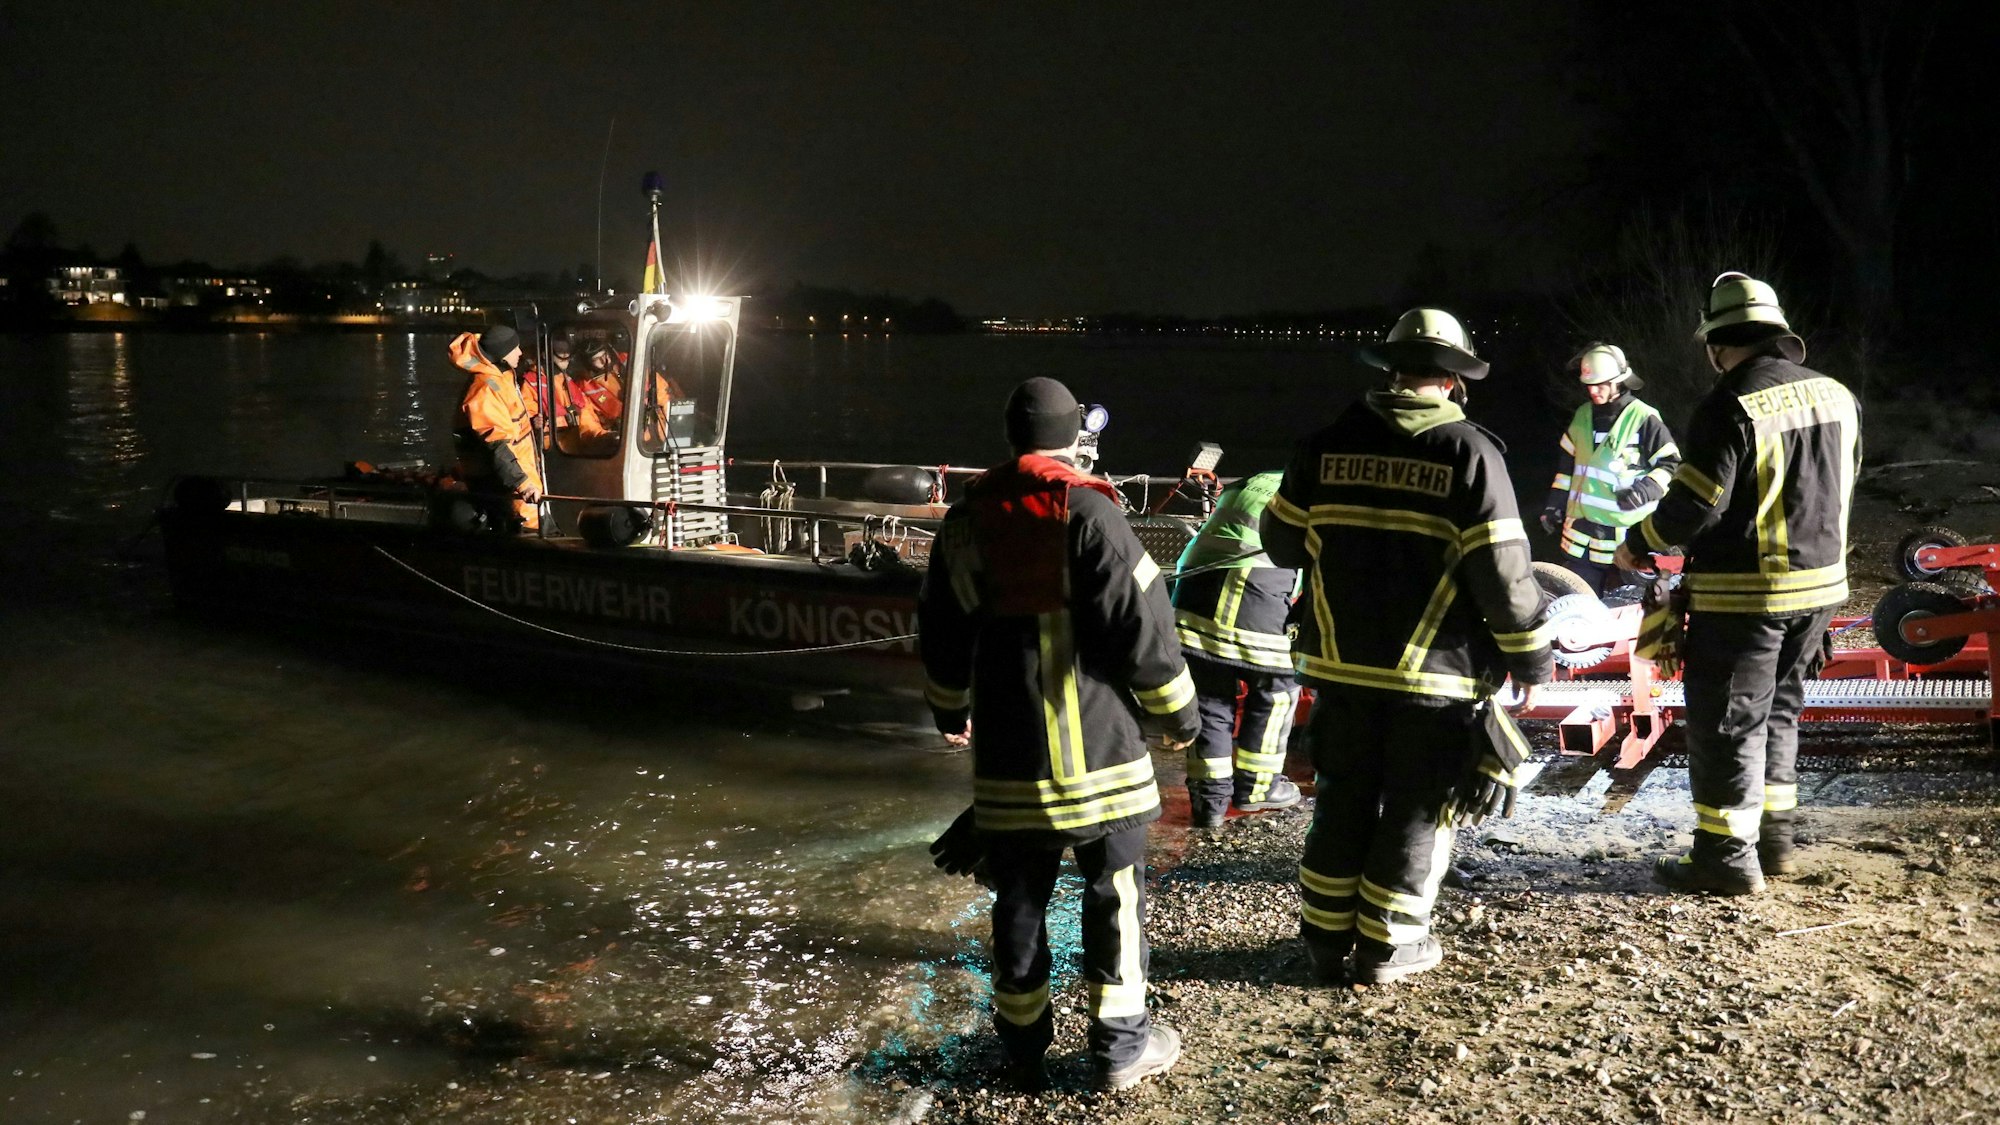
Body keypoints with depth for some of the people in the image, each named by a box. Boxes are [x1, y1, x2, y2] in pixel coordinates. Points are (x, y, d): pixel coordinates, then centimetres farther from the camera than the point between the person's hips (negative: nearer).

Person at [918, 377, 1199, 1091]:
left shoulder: (967, 519, 7)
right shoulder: (1086, 511, -11)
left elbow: (941, 627, 17)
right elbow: (1138, 621, -13)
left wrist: (950, 708, 33)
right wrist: (1174, 711, 1)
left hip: (1007, 743, 5)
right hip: (1094, 739, -4)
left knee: (1019, 892, 12)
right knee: (1114, 886, 7)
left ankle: (1023, 1043, 21)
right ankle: (1120, 1043, 13)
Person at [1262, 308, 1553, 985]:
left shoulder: (1328, 445, 0)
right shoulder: (1469, 453, -10)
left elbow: (1283, 542, 8)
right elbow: (1500, 571, -12)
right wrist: (1529, 653, 0)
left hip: (1342, 663, 4)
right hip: (1435, 673, -3)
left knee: (1344, 801, 15)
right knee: (1416, 809, 10)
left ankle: (1326, 939, 22)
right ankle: (1386, 947, 17)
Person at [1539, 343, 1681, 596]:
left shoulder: (1644, 419, -7)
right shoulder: (1582, 416, 12)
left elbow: (1671, 464, -5)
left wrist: (1646, 489, -21)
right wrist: (1554, 504, 17)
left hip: (1627, 536, -5)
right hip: (1582, 533, 6)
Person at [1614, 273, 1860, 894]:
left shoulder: (1732, 407, -18)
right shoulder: (1837, 396, 6)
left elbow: (1693, 506, -19)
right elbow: (1839, 493, 15)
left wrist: (1639, 543, -2)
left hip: (1743, 595, -8)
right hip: (1819, 586, 8)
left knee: (1727, 722, 2)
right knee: (1778, 709, 20)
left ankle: (1727, 858, 8)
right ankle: (1774, 840, 27)